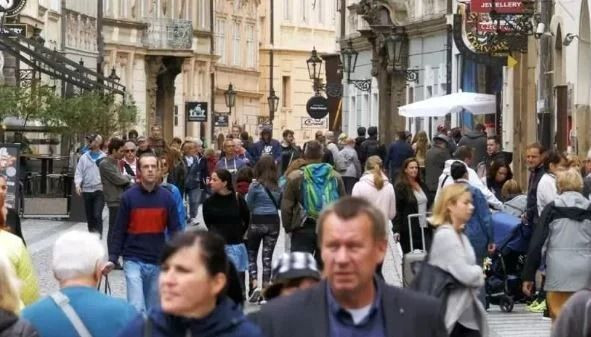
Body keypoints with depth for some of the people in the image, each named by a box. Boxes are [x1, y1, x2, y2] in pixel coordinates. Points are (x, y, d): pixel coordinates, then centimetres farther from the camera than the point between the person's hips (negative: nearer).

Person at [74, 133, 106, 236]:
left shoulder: (104, 158, 0)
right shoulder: (84, 157, 7)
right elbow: (79, 173, 6)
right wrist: (78, 184, -10)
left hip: (99, 190, -4)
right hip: (87, 190, 4)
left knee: (97, 215, -15)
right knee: (89, 217, 10)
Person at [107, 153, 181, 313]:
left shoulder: (166, 197, 1)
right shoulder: (128, 197, -4)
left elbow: (175, 230, 4)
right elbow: (119, 231, -1)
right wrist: (112, 258, -9)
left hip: (158, 263, 3)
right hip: (133, 261, -3)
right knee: (136, 308, -13)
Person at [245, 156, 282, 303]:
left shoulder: (255, 185, -11)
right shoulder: (278, 186, 0)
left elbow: (248, 206, -3)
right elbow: (280, 205, 10)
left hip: (257, 222, -3)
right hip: (273, 222, 3)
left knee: (252, 255, 11)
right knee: (267, 257, 6)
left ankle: (255, 285, -7)